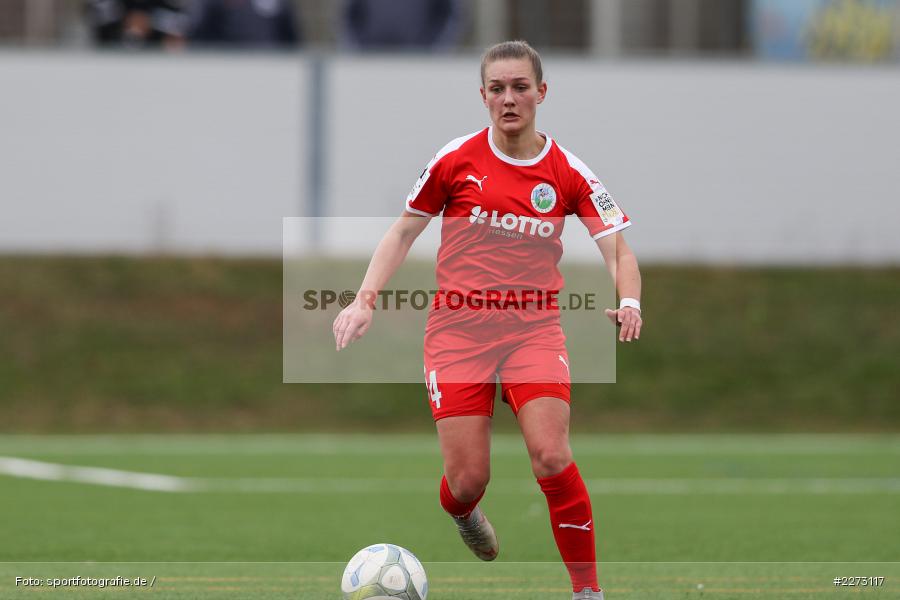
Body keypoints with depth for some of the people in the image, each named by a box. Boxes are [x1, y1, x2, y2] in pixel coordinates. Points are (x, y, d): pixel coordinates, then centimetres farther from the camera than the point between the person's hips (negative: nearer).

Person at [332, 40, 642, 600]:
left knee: (552, 457, -21)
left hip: (533, 327, 0)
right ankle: (463, 514, 34)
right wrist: (365, 300, 0)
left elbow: (619, 249, -1)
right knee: (468, 480, -6)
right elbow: (403, 232, 11)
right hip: (458, 329, 0)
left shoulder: (569, 174, 1)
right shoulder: (456, 160, 0)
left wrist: (629, 303, -22)